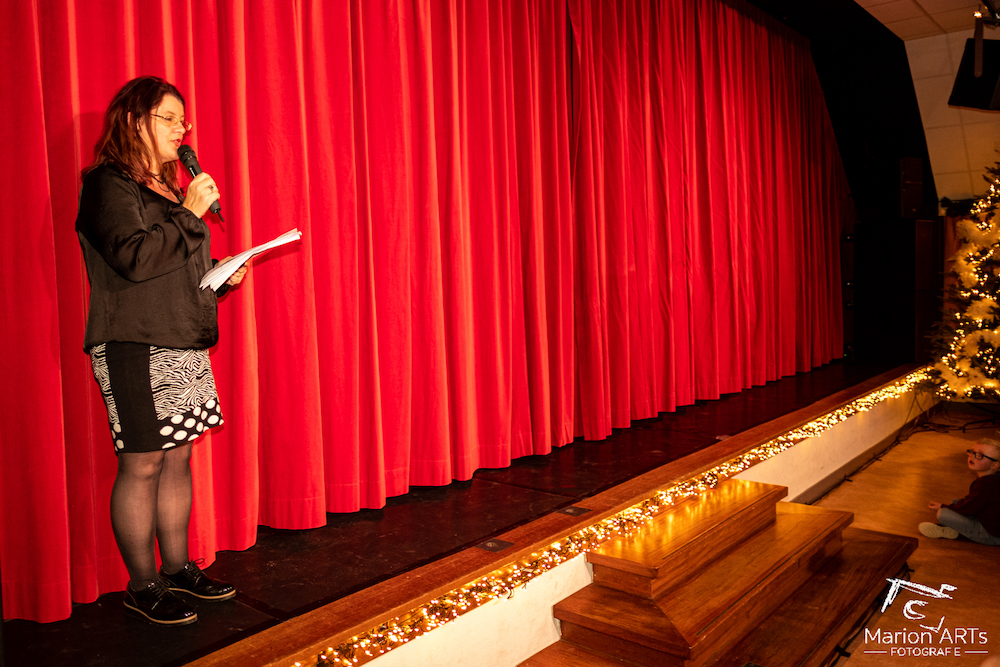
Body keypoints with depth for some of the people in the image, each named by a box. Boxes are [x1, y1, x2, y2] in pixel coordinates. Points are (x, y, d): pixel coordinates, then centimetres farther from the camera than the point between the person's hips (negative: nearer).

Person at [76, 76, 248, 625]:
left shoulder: (166, 187, 20)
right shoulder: (108, 184, -7)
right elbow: (134, 257, -21)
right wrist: (189, 214, -15)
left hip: (184, 343, 9)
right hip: (134, 348, -8)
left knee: (178, 457, 12)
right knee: (142, 466, -2)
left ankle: (177, 566, 24)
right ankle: (142, 586, 12)